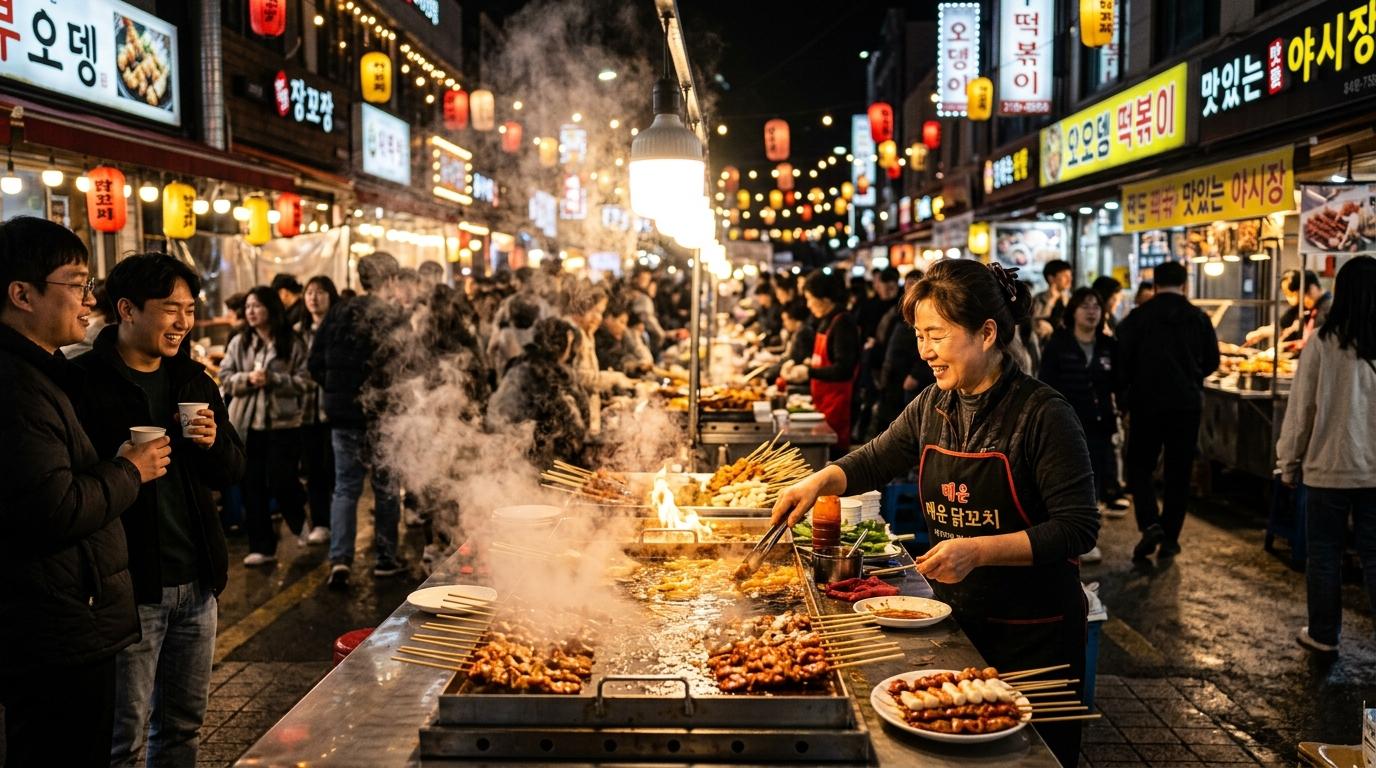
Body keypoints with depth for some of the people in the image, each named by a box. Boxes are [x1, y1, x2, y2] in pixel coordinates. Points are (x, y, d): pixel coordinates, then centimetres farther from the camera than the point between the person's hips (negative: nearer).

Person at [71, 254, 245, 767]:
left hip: (196, 582, 6)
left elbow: (231, 473, 11)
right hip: (127, 585, -6)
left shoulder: (193, 379, 11)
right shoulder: (84, 382, -9)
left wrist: (214, 443, -8)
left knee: (184, 724, 17)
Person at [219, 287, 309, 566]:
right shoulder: (239, 342, 7)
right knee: (253, 487, 5)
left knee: (282, 481, -4)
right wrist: (248, 378, -14)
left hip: (283, 423, -3)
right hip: (248, 423, 3)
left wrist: (272, 379, -18)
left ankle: (300, 521, 29)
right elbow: (225, 378, 4)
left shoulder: (293, 343, -3)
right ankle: (261, 547, 14)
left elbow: (303, 382, -6)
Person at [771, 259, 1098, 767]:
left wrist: (978, 550, -28)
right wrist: (819, 481, -5)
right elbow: (877, 460, 14)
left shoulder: (1042, 414, -18)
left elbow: (1077, 528, -20)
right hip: (955, 619, 6)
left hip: (1032, 632, -5)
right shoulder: (933, 406, 1)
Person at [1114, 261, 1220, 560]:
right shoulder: (1200, 319, 1)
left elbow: (1121, 363, -7)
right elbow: (1212, 362, 9)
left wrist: (1122, 400, 5)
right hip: (1187, 404, 2)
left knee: (1139, 466, 9)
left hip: (1146, 403, -2)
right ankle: (1170, 538, 12)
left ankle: (1150, 524, -10)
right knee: (1178, 472, 9)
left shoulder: (1137, 318, -6)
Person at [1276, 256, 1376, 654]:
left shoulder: (1322, 344, -12)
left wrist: (1289, 462, 5)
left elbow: (1301, 409, -6)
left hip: (1328, 467, -2)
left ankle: (1323, 633, 22)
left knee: (1324, 552, 11)